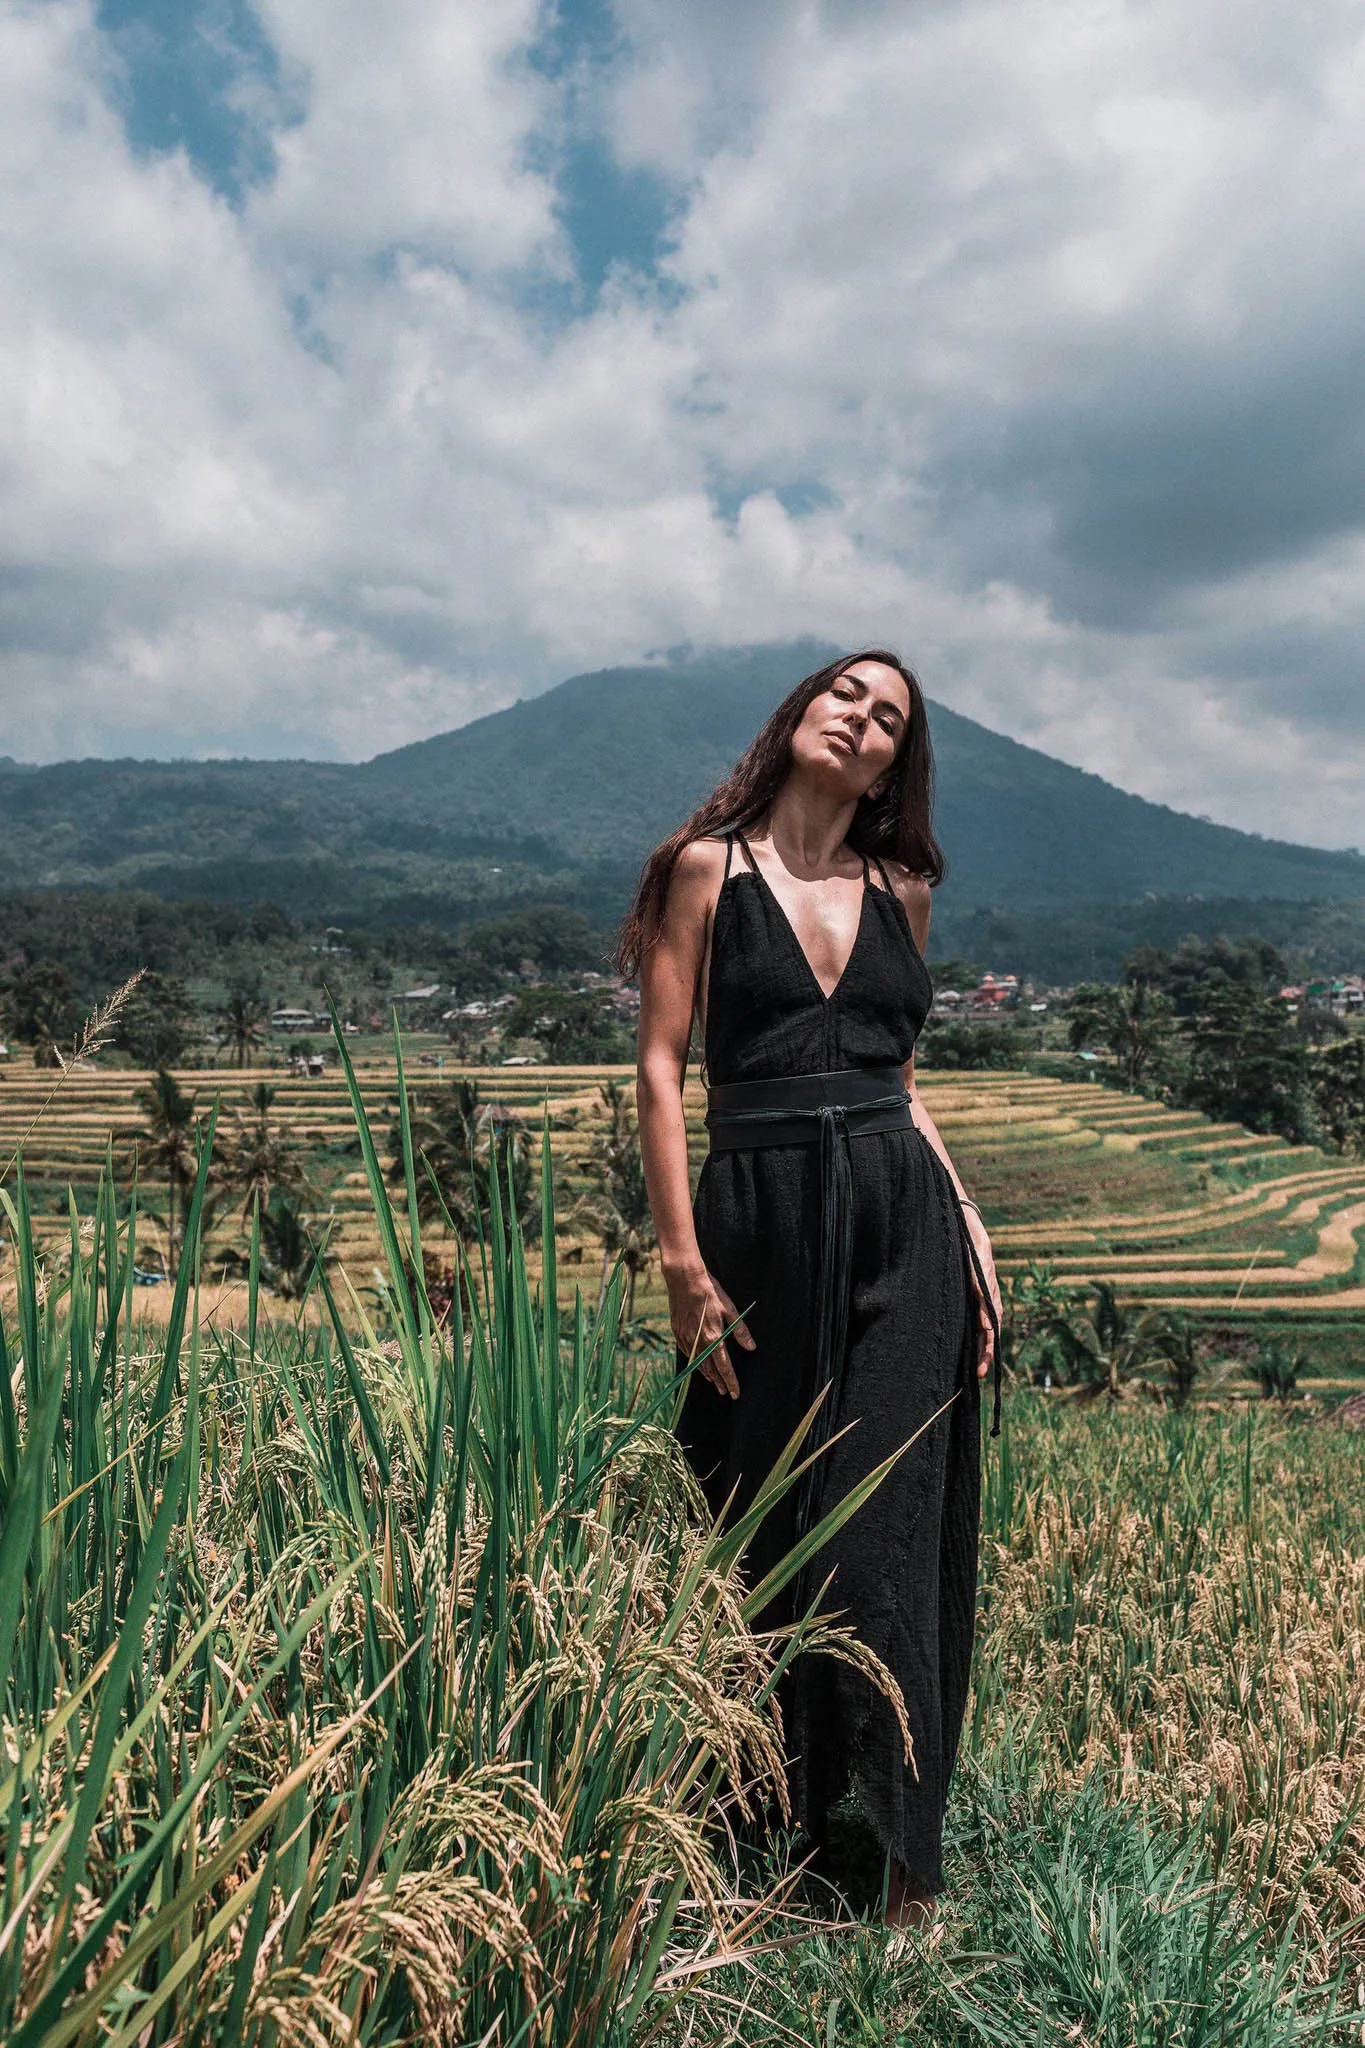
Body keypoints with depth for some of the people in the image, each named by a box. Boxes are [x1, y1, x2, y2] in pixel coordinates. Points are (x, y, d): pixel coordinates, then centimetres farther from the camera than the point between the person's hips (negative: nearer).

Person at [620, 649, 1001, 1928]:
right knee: (767, 1523, 10)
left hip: (903, 1223, 2)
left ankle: (909, 1862, 17)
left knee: (892, 1527, 4)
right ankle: (775, 1820, 32)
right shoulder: (709, 867, 2)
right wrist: (682, 1258, -9)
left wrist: (966, 1218, 5)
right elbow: (662, 1063, -3)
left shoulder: (900, 891, 12)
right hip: (764, 1221, -2)